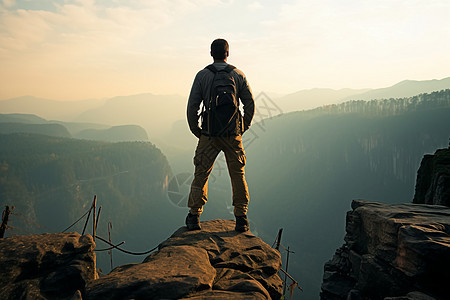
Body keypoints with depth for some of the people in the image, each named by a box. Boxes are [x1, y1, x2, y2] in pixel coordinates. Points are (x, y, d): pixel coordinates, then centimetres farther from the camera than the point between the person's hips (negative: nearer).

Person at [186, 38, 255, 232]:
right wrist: (243, 127, 14)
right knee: (238, 175, 10)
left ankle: (194, 217, 10)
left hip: (209, 134, -1)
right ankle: (241, 219, 11)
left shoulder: (202, 75, 0)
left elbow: (192, 106, -2)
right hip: (233, 135, 1)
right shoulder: (238, 75, 3)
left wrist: (196, 131, 8)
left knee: (201, 174, 8)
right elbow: (250, 103, 4)